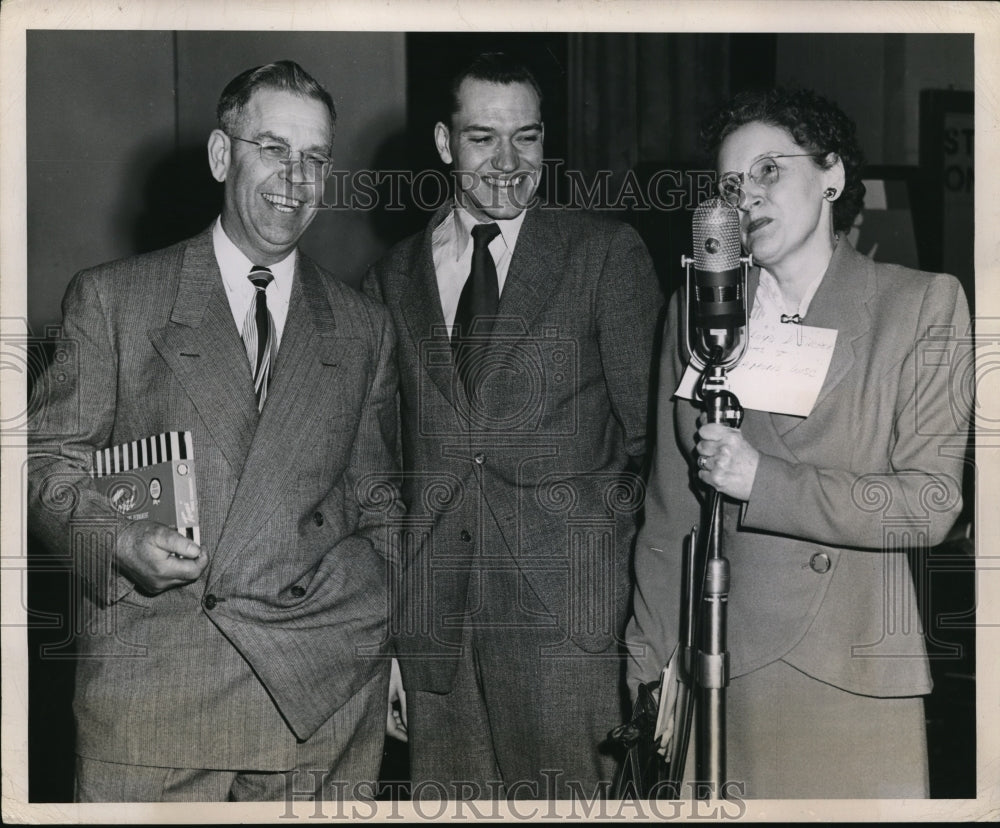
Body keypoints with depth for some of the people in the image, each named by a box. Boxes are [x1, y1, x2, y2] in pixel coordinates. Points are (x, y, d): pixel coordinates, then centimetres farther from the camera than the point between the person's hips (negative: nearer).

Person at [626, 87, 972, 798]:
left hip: (855, 679, -2)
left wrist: (764, 482, -15)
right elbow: (670, 513, 11)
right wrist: (654, 664, 7)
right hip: (722, 675, 2)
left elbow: (932, 504, -7)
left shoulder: (923, 304, 0)